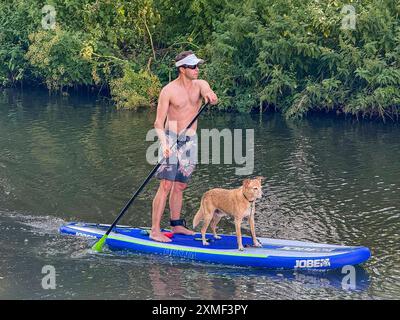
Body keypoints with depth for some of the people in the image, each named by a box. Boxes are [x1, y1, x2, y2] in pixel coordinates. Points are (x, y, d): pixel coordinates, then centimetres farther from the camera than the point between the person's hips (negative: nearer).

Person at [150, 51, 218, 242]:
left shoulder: (200, 85, 3)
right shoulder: (168, 91, -10)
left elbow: (209, 94, -20)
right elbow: (159, 122, -12)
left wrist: (210, 96, -46)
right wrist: (164, 143, -28)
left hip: (190, 140, 5)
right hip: (172, 139, -5)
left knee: (180, 185, 12)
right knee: (166, 185, -12)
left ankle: (176, 225, 23)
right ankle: (155, 231, -12)